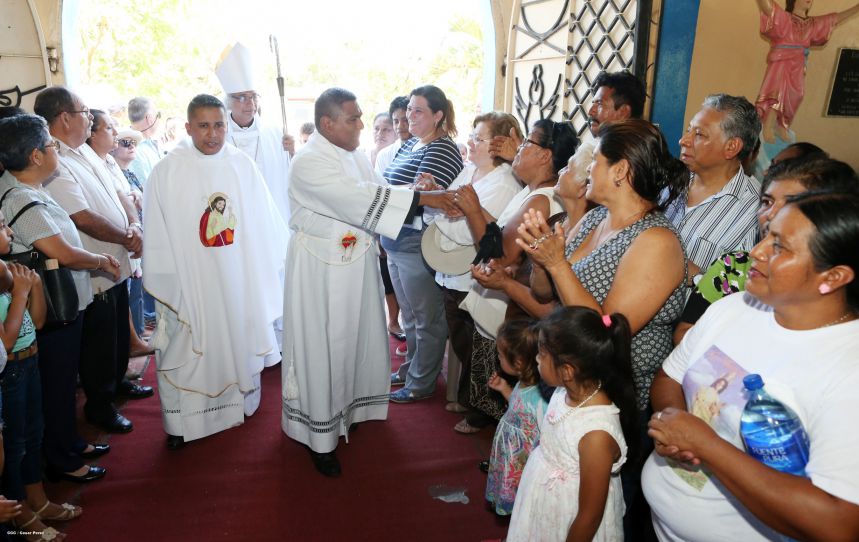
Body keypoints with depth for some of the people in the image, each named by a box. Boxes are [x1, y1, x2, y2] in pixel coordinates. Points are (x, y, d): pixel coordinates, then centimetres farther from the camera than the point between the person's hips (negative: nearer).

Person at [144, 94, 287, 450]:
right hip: (189, 281, -2)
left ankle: (239, 402, 37)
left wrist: (267, 270, 4)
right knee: (186, 350, 5)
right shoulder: (167, 171, -6)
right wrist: (162, 279, -5)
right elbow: (156, 233, -5)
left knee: (238, 339, 16)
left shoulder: (242, 165, 0)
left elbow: (264, 223, 3)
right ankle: (182, 421, 20)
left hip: (238, 278, 3)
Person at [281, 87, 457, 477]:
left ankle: (346, 409, 39)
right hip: (321, 270, -8)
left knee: (355, 337, 18)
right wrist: (420, 198, -29)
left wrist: (421, 196, -11)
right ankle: (320, 434, 19)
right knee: (321, 347, 4)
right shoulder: (309, 162, -20)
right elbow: (361, 200, -29)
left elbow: (374, 198, 6)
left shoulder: (354, 155, 6)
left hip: (357, 264, 8)